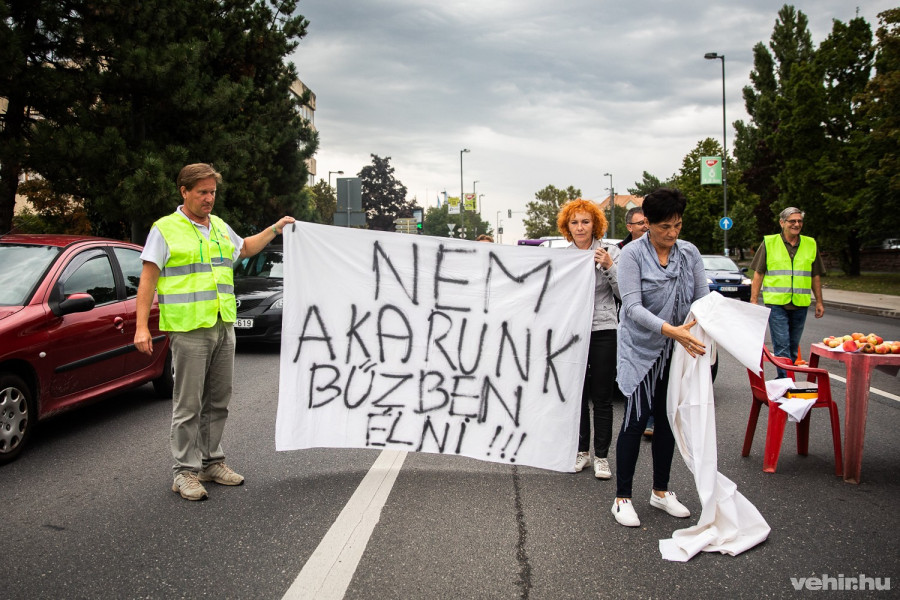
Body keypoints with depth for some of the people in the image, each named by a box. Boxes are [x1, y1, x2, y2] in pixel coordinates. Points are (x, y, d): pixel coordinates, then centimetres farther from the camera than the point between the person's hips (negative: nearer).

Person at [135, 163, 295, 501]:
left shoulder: (220, 227, 16)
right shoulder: (165, 229, -4)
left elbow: (245, 248, 34)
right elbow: (148, 279, -7)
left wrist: (275, 229, 25)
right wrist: (141, 327, -13)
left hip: (223, 327, 7)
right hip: (188, 329, -6)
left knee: (218, 401, 12)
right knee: (188, 404, -2)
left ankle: (212, 462, 24)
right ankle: (186, 471, 7)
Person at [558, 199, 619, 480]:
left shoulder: (610, 252, 1)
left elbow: (623, 293, -3)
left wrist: (608, 267, -14)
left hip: (603, 331, -2)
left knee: (602, 398, 3)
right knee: (578, 395, 9)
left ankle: (601, 456, 12)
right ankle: (581, 450, 22)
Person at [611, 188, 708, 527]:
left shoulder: (690, 253, 4)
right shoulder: (633, 254, -11)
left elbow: (703, 296, 0)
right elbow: (632, 307, -20)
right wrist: (670, 330, -33)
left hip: (677, 351, 5)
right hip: (641, 350, -5)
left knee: (668, 420, 12)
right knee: (636, 421, -5)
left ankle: (661, 492, 28)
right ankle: (622, 498, 8)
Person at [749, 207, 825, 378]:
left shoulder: (811, 245, 11)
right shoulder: (769, 243, 1)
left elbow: (816, 276, 17)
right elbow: (758, 274, 2)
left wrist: (819, 302, 15)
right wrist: (754, 301, -4)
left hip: (800, 304, 4)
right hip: (776, 303, -4)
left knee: (793, 347, 9)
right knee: (781, 346, -9)